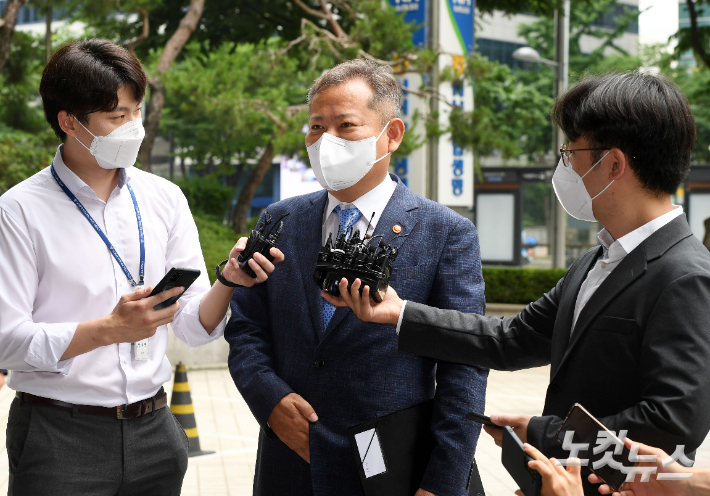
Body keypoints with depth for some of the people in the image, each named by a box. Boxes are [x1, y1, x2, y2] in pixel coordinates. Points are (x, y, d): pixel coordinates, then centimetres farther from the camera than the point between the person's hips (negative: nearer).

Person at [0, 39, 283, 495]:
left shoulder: (165, 199, 7)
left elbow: (196, 327, 5)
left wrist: (228, 282, -14)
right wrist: (110, 329, -21)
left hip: (152, 428, 4)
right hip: (59, 437, -4)